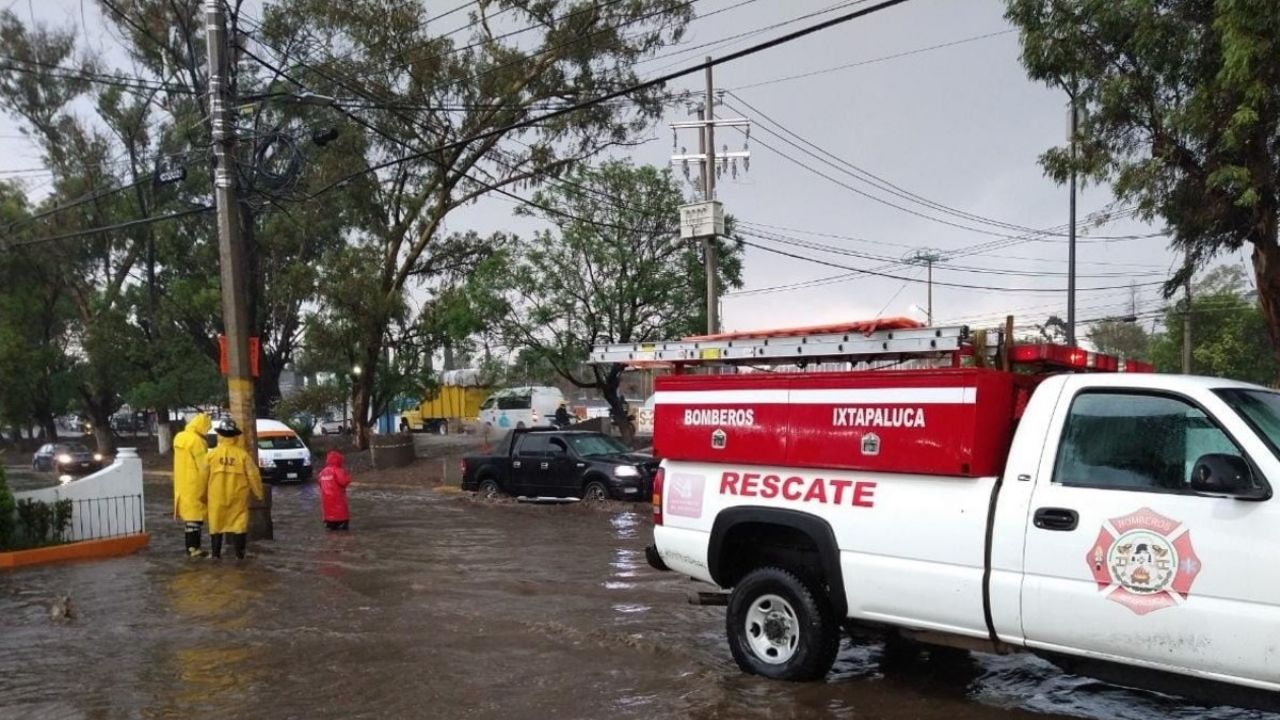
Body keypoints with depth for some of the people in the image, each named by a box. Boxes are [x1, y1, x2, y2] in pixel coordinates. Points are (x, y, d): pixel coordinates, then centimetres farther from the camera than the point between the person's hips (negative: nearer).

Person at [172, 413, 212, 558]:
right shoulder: (196, 440, -18)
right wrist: (206, 485, -6)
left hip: (182, 484, 9)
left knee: (188, 513, 14)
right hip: (194, 484, -9)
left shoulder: (179, 437, 10)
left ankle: (190, 546, 19)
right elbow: (204, 466, -17)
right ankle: (193, 547, -4)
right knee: (195, 514, -5)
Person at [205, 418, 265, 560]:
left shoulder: (212, 454, -5)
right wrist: (259, 493, 8)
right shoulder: (242, 454, -8)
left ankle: (216, 553, 15)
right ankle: (240, 553, 7)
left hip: (217, 497, 1)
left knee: (216, 523, 12)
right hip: (237, 496, -1)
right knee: (239, 523, 6)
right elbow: (253, 476, -5)